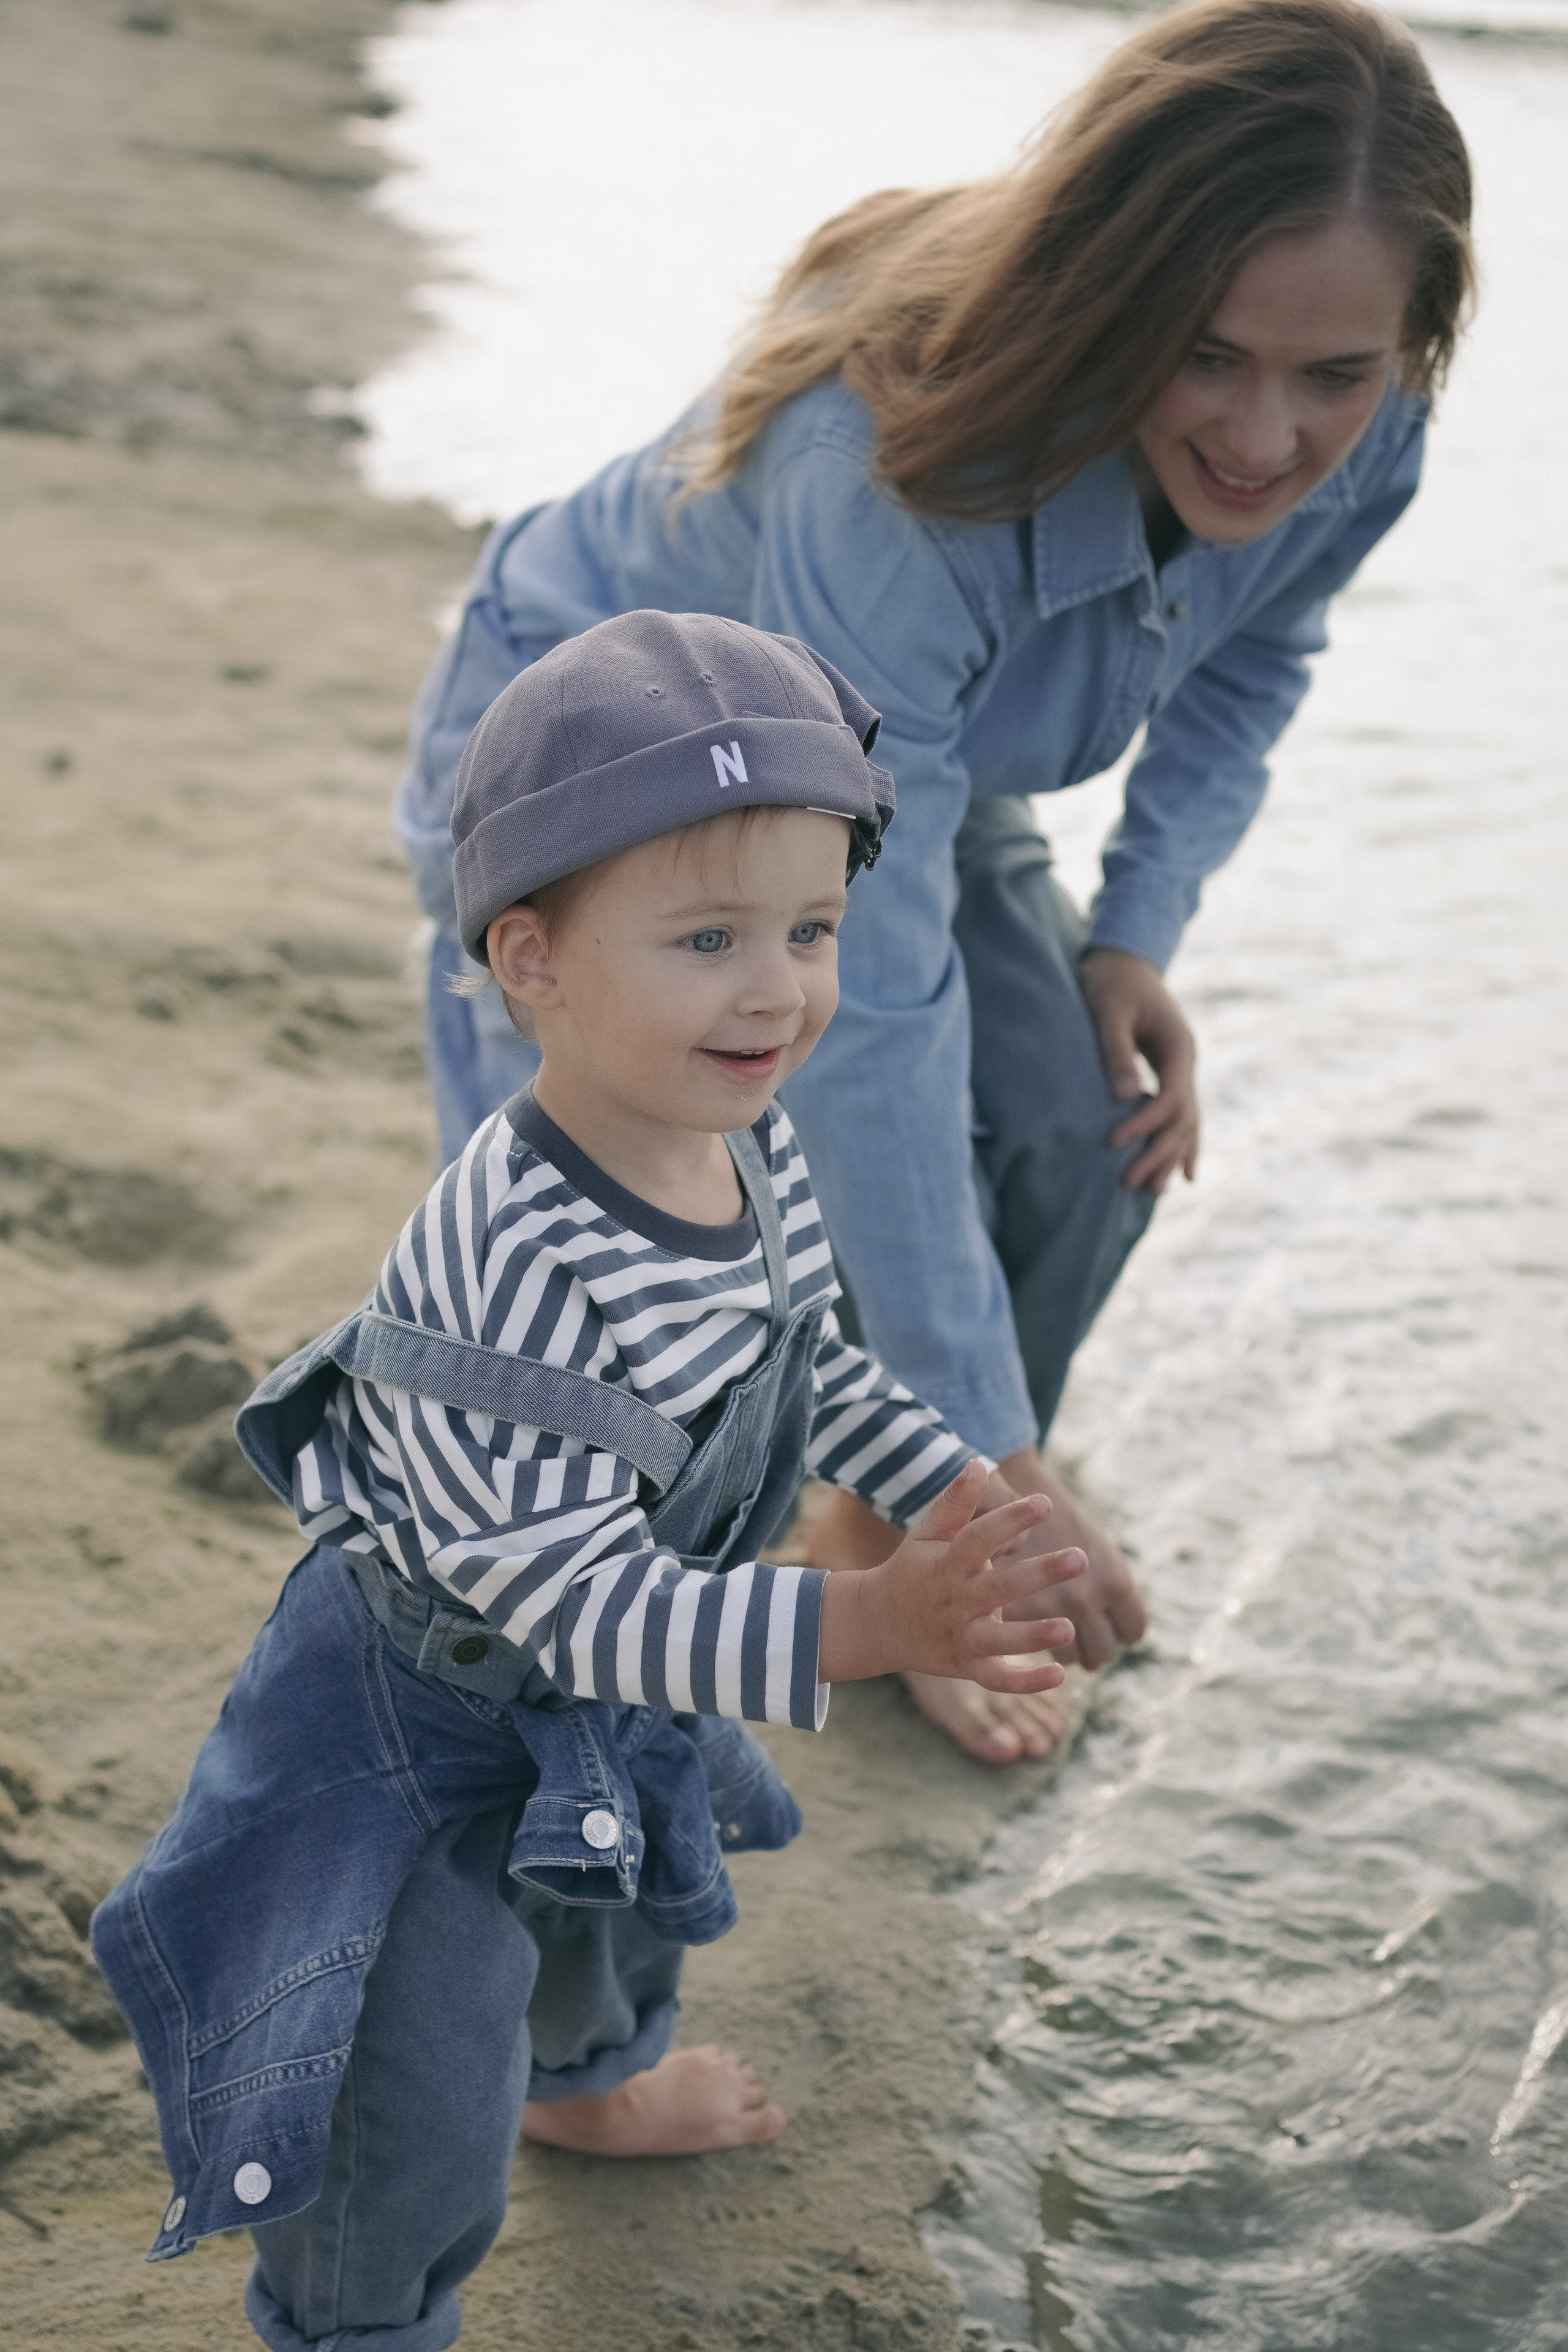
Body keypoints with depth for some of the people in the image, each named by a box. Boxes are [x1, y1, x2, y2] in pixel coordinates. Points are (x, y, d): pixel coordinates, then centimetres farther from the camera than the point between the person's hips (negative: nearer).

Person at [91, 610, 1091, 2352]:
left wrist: (960, 1492, -5)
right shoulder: (502, 1280, -42)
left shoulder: (751, 1149, -14)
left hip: (611, 1694, 9)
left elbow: (809, 1375, 5)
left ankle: (587, 2080, 69)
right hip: (431, 1723, -9)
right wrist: (862, 1628, -45)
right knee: (420, 2110, 3)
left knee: (633, 1894, 36)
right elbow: (575, 1594, -38)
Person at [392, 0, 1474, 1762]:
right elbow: (868, 1020, -44)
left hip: (913, 756, 6)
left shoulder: (1352, 451, -23)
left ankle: (880, 1552, 17)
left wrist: (1138, 926, -13)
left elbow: (1250, 663, 4)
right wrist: (990, 1456, -41)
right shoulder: (901, 466, -44)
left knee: (1086, 1136, -9)